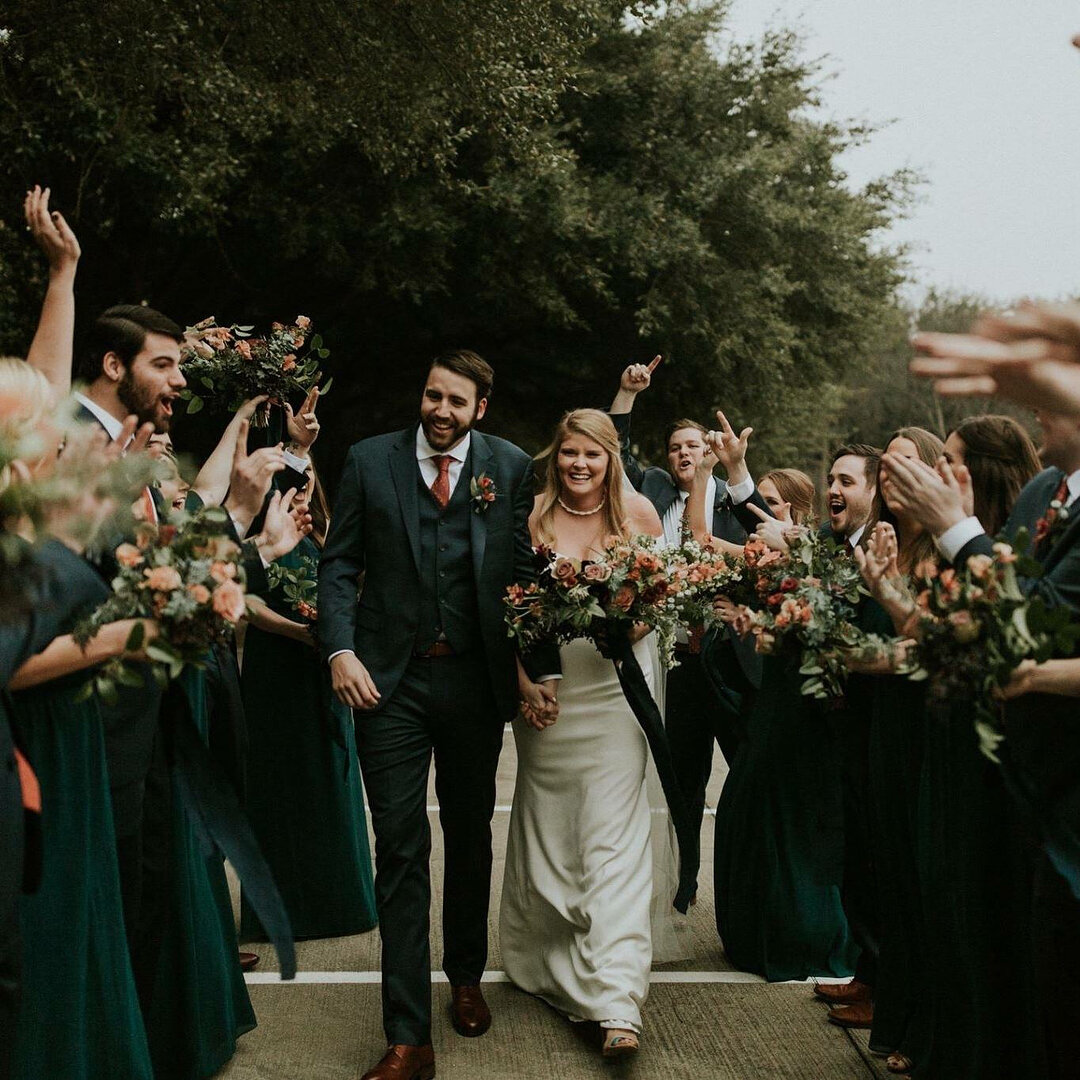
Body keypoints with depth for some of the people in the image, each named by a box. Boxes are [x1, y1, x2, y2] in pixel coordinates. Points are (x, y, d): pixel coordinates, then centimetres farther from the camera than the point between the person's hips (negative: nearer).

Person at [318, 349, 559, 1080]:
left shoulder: (511, 467, 2)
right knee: (400, 848, -3)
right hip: (391, 677, -1)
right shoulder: (370, 461, 2)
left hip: (475, 679, 1)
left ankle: (467, 977, 39)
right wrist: (341, 649, -11)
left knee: (470, 836, 17)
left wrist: (539, 664, -8)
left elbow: (527, 570, -1)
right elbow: (341, 564, 2)